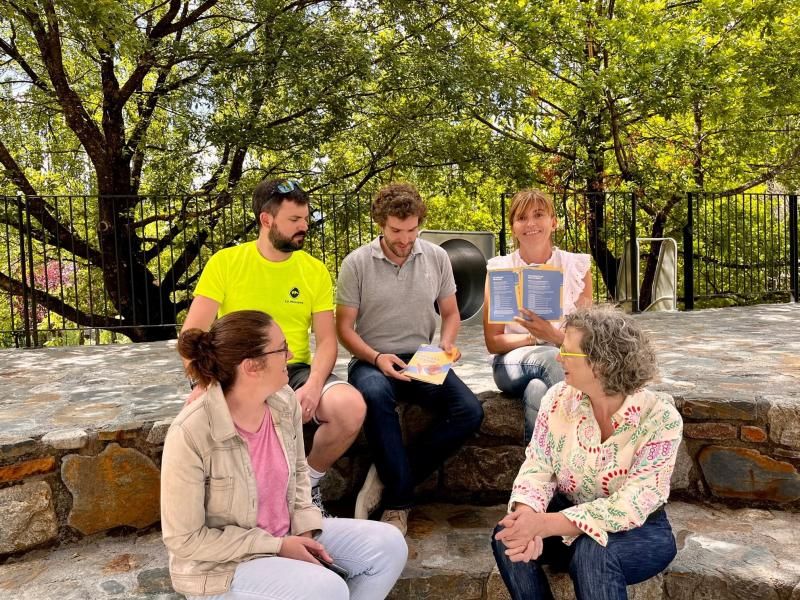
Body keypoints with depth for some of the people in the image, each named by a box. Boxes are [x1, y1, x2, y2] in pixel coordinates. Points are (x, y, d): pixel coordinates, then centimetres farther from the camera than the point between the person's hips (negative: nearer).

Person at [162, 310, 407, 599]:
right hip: (222, 563, -6)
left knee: (389, 545, -1)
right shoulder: (190, 434, -27)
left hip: (287, 534, 7)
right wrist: (276, 546, -19)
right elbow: (185, 540, -19)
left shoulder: (284, 401, -9)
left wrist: (304, 529, -6)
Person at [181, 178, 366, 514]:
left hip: (295, 371, 2)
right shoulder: (225, 262, -1)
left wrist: (313, 385, -19)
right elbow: (193, 333, -5)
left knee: (352, 408, -27)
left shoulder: (315, 270, 5)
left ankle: (308, 483, 4)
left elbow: (327, 340, 1)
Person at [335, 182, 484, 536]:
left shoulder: (437, 258, 5)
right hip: (372, 360, -3)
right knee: (375, 395, -39)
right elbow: (344, 327, -1)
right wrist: (377, 358, -17)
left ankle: (387, 478, -13)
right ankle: (400, 500, -22)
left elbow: (450, 313, 15)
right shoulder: (356, 263, -3)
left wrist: (446, 344, -7)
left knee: (469, 411, -23)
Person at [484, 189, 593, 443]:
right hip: (513, 363, 0)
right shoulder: (498, 269, 1)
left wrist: (555, 335, -22)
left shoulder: (577, 266, 3)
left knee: (537, 388, -37)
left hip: (566, 359, 0)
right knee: (551, 358, -35)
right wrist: (534, 338, -19)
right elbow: (493, 342, 1)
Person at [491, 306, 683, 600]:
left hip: (638, 531, -3)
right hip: (567, 518, 4)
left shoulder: (660, 418, -22)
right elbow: (536, 467, -10)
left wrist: (545, 524, -37)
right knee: (508, 536, -23)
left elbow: (630, 508, -27)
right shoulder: (558, 398, -10)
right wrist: (528, 516, -32)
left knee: (593, 551, -35)